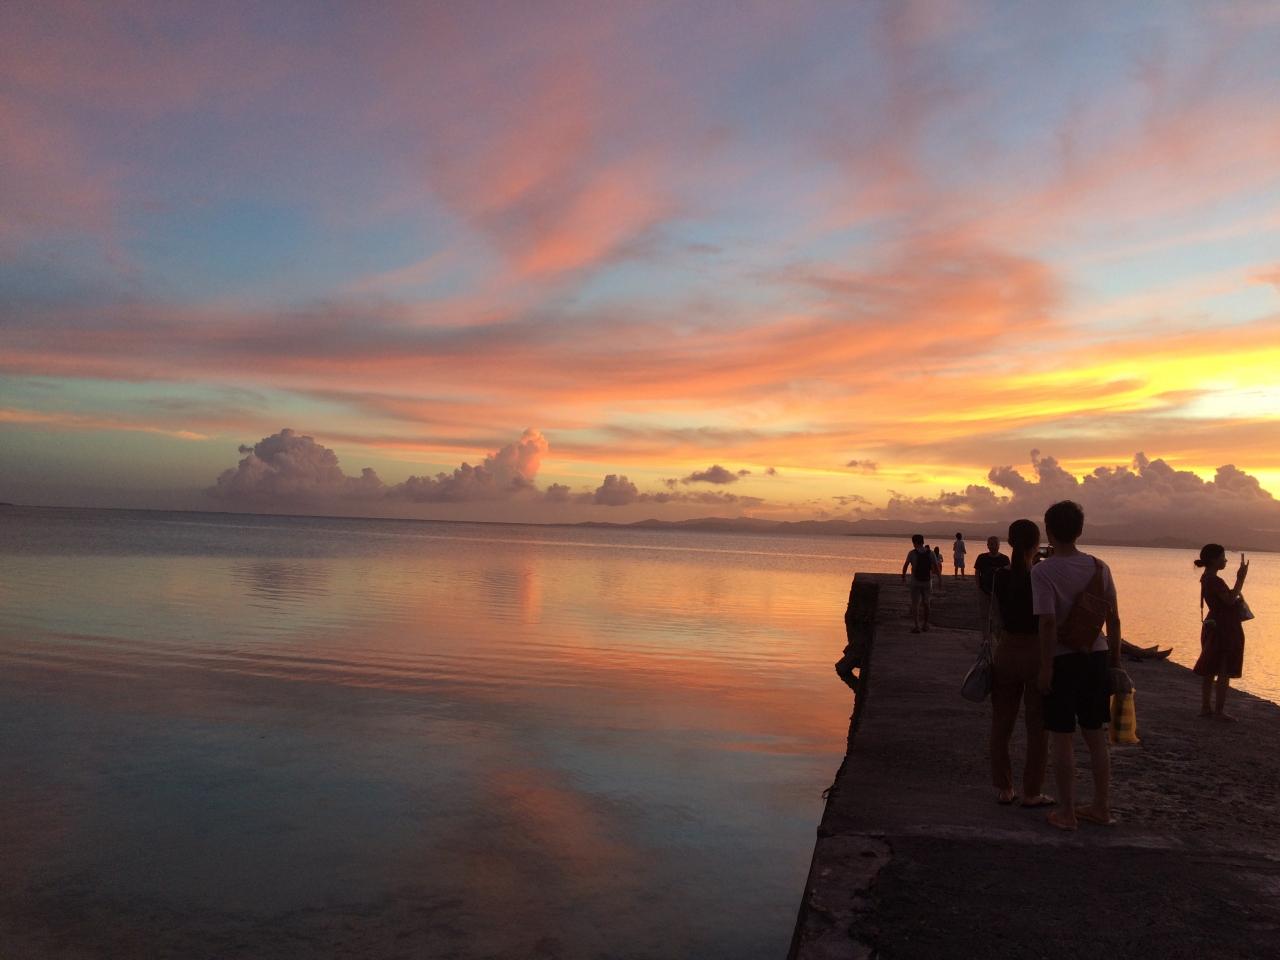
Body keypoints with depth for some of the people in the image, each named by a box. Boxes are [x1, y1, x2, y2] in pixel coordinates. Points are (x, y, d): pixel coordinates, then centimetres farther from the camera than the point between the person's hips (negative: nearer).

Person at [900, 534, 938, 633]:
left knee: (915, 604, 1)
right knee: (926, 603, 19)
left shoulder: (912, 553, -8)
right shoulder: (930, 553, -1)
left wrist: (903, 576, 18)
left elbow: (905, 566, 1)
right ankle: (925, 625, 26)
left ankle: (916, 626, -9)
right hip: (927, 581, 3)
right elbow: (936, 566, -2)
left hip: (916, 582, -3)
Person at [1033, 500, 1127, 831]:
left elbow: (1048, 622, -20)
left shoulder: (1042, 571, -13)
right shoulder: (1099, 567, 3)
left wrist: (1045, 667, -14)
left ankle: (1067, 812, 13)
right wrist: (1115, 661, 13)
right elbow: (1113, 618, 5)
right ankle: (1102, 807, 26)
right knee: (1096, 735, 17)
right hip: (1096, 656, 5)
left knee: (1062, 738, 5)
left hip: (1062, 660, -5)